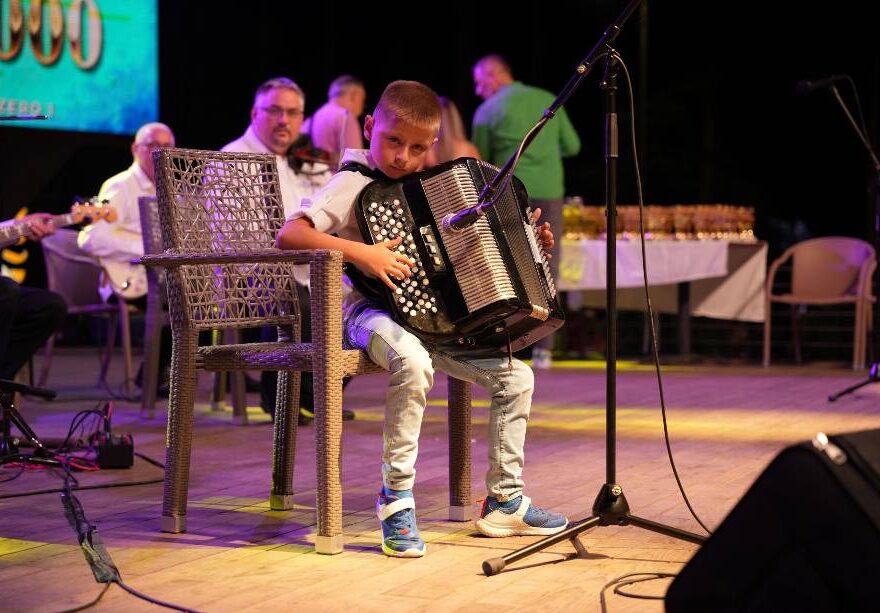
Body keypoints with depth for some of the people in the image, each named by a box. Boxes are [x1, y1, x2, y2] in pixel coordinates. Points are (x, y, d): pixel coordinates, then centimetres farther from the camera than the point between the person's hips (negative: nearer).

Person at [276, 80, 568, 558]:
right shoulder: (355, 184, -8)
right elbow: (288, 235, -21)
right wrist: (361, 253, -29)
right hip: (369, 308, -7)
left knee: (516, 376, 0)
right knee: (413, 363, -39)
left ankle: (504, 502, 13)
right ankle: (396, 497, -26)